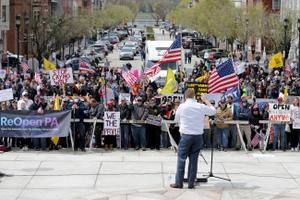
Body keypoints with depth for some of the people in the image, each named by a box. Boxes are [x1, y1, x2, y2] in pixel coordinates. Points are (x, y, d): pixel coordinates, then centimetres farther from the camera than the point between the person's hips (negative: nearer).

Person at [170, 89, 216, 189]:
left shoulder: (182, 106, -6)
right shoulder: (201, 107, -2)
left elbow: (176, 119, 8)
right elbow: (213, 111, 15)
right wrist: (206, 101, 26)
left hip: (186, 136, -2)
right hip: (198, 135, 2)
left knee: (181, 158, 4)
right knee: (193, 159, 7)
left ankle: (179, 182, 4)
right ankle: (191, 183, 8)